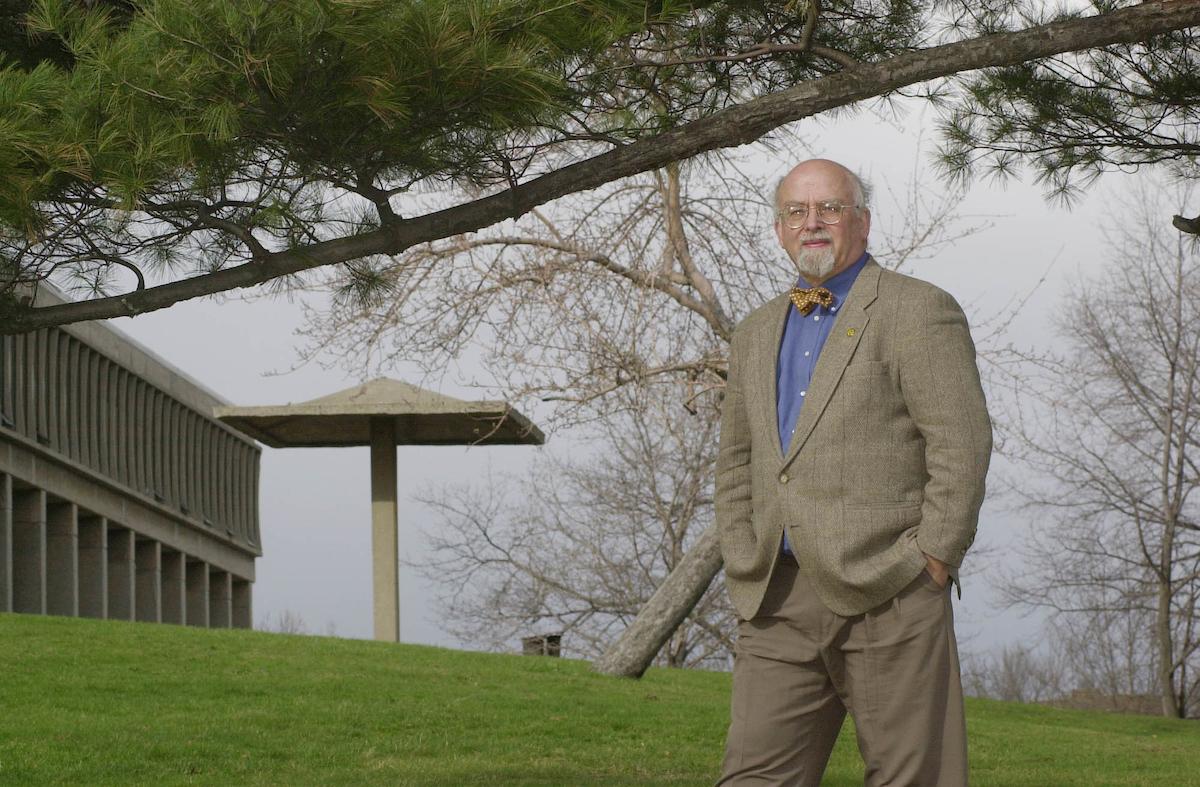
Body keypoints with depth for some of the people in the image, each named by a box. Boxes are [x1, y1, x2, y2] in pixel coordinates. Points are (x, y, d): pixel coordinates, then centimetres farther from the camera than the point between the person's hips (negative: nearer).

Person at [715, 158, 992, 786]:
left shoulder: (918, 312, -1)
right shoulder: (756, 334, 21)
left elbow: (962, 447, -7)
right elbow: (735, 465, 24)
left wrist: (931, 566, -12)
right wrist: (744, 574, 11)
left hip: (885, 593, -6)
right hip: (779, 604, 6)